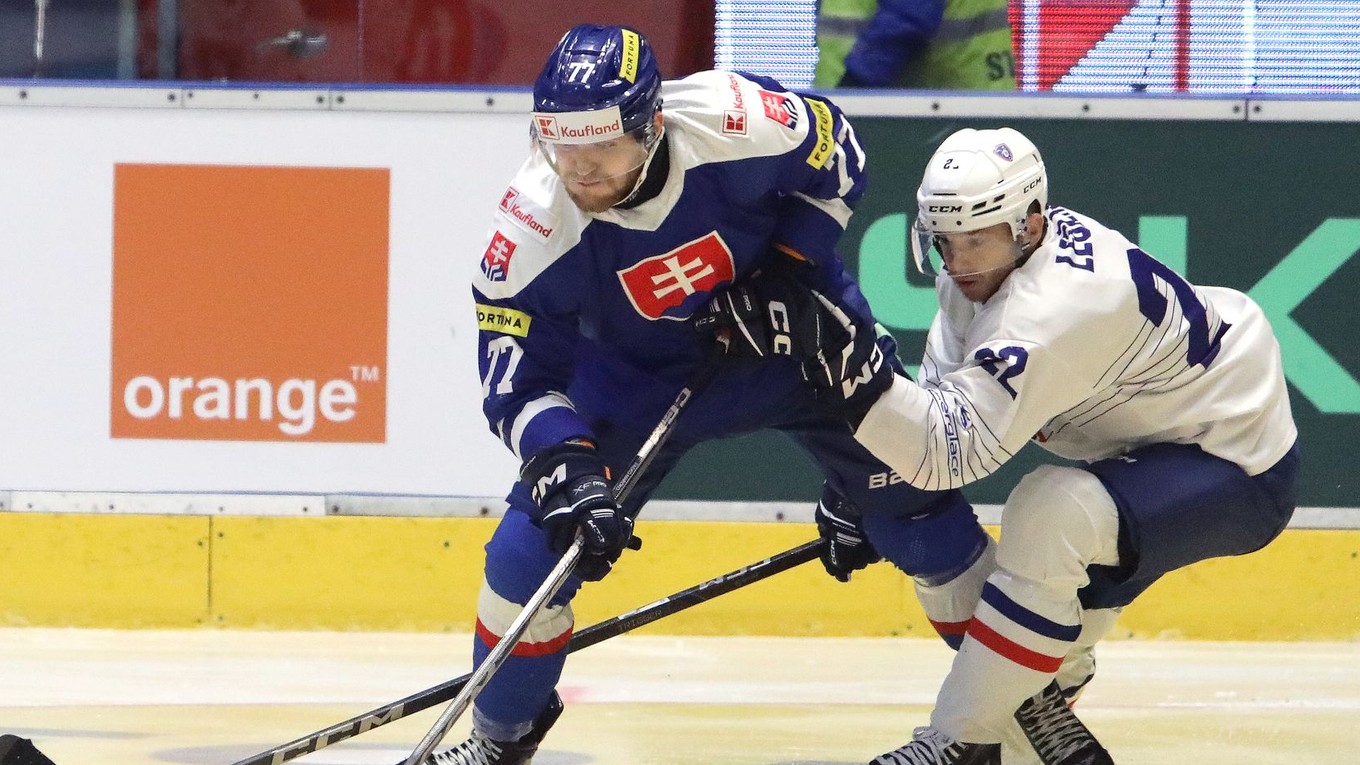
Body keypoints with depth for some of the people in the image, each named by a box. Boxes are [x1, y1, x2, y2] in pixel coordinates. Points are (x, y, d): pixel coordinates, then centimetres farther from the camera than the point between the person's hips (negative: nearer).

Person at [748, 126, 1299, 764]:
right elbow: (945, 401, 6)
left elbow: (953, 452, -36)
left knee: (1048, 516, -28)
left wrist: (860, 383, -48)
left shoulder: (1053, 309, -32)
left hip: (1242, 472, -11)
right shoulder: (986, 259, -3)